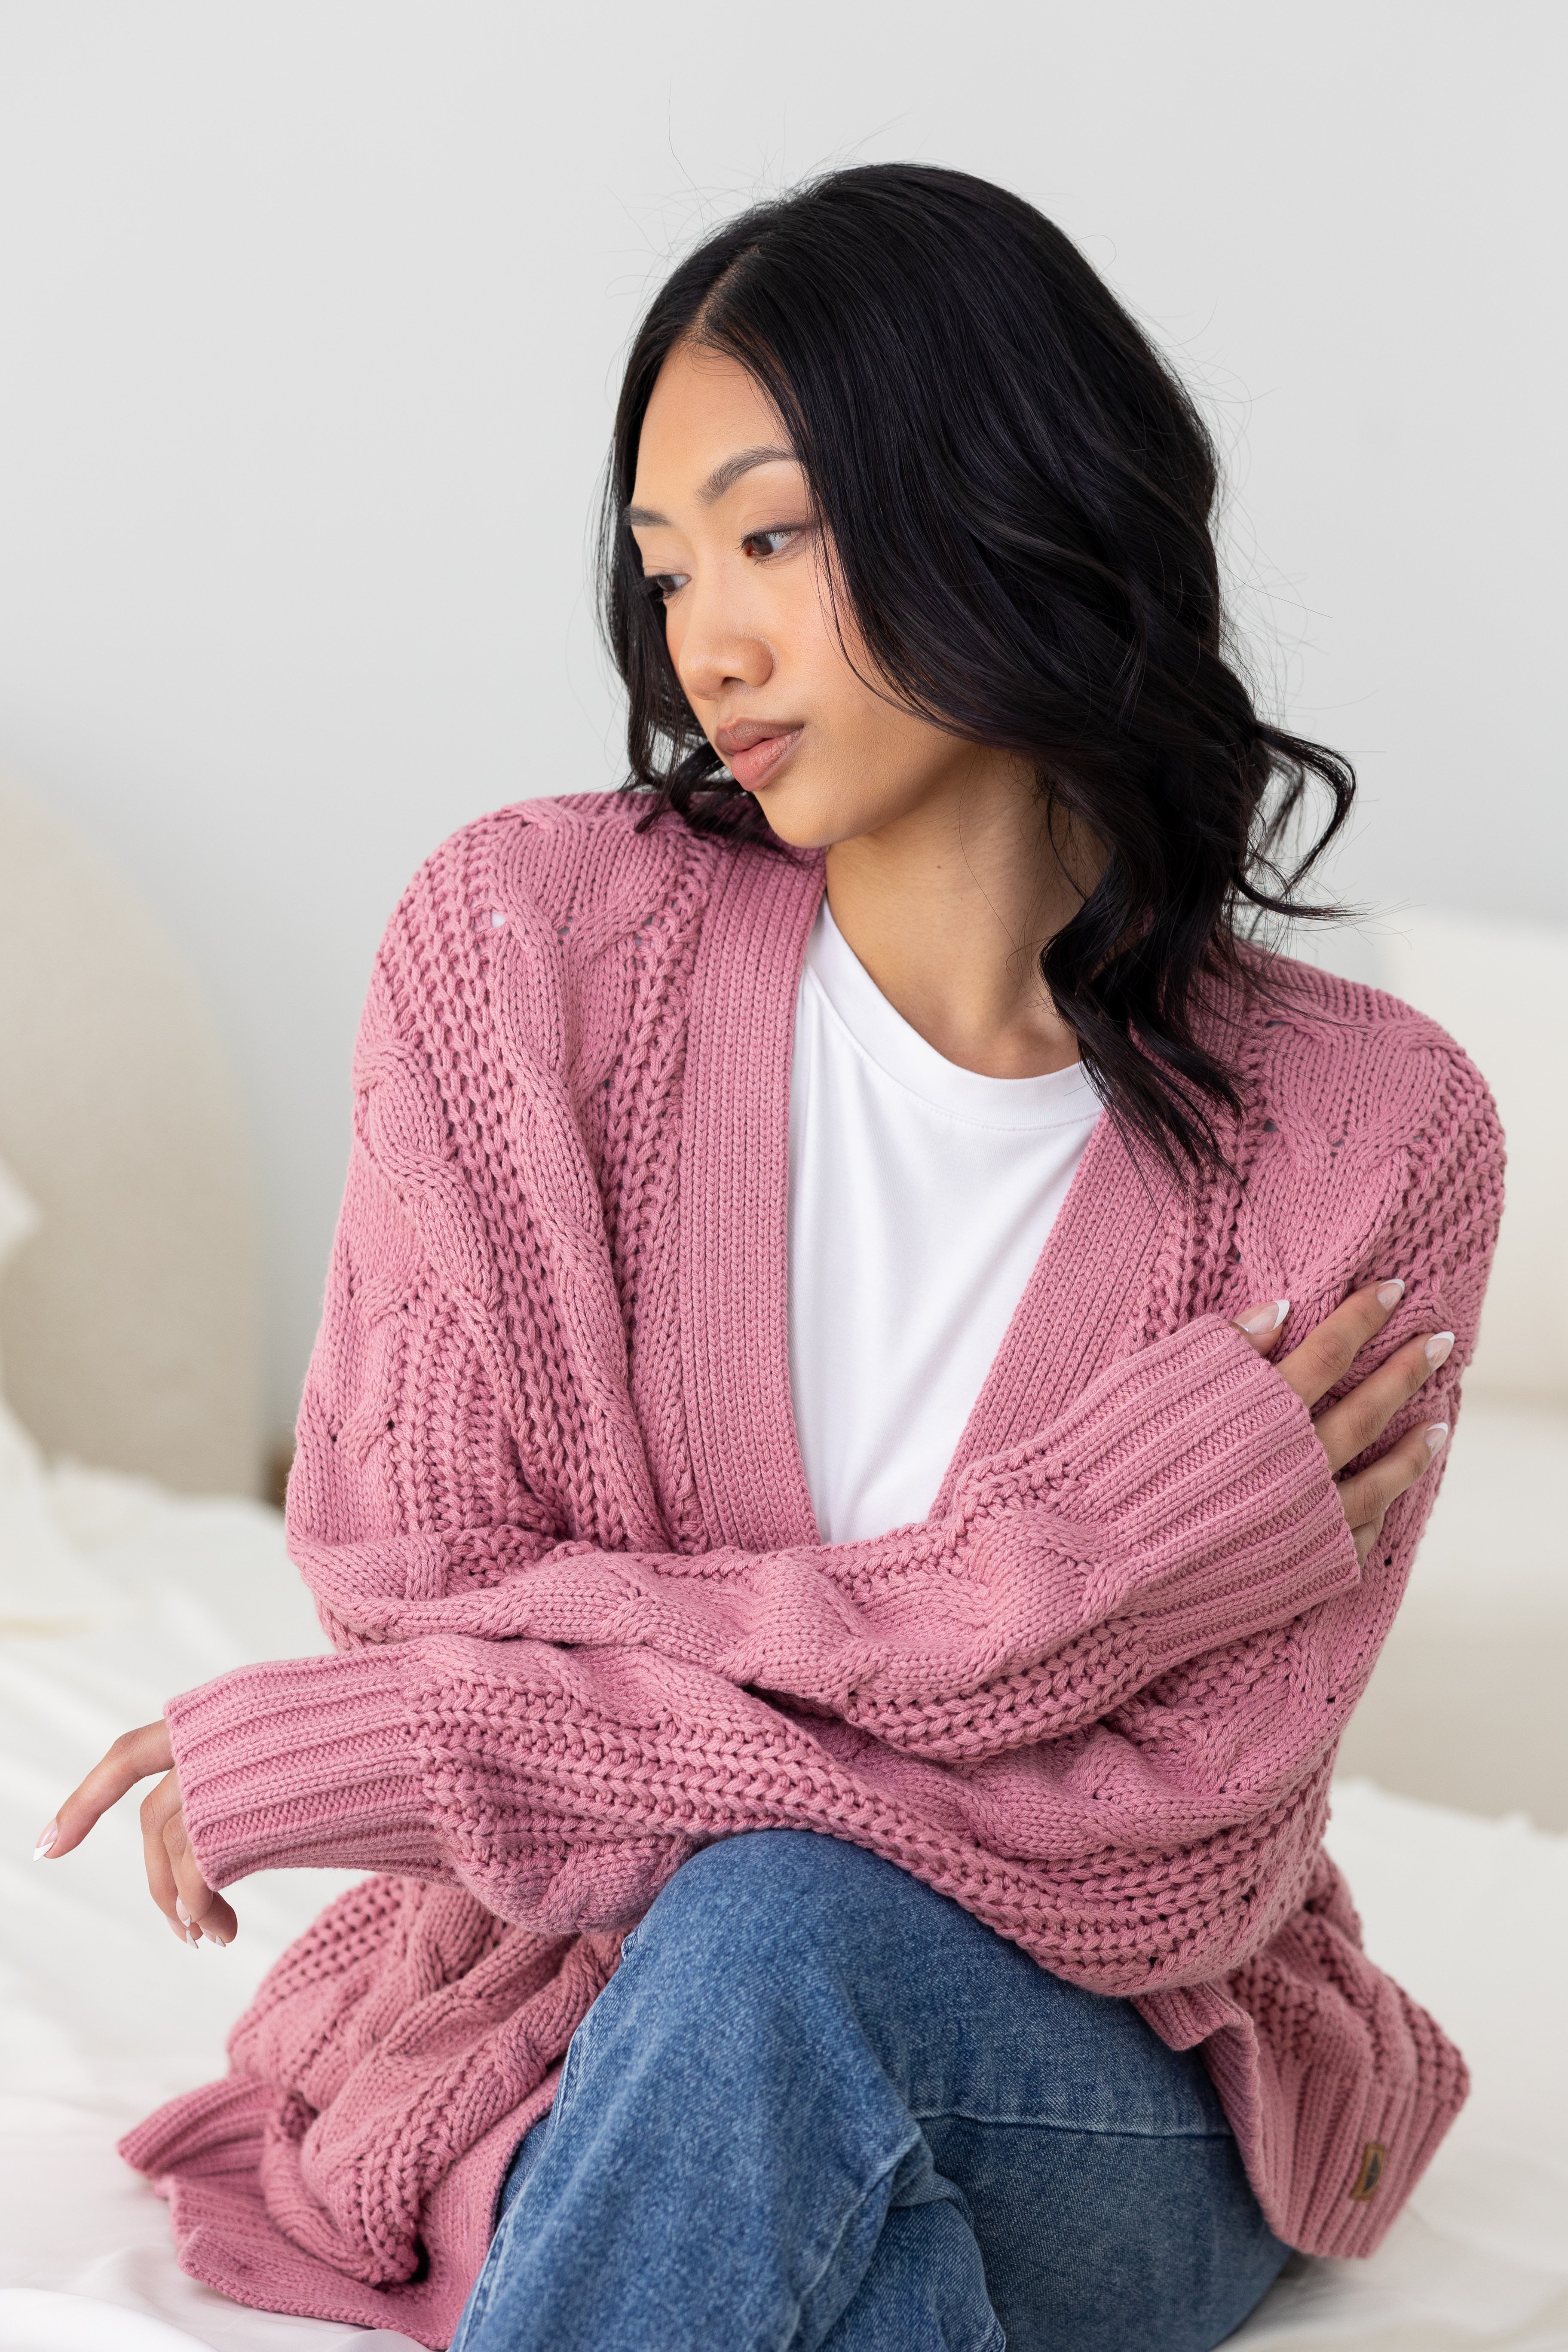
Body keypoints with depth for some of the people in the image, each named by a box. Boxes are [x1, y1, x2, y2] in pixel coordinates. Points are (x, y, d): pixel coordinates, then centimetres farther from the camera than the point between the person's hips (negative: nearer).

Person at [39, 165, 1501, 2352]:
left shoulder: (1362, 1132, -10)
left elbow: (1164, 1864, -15)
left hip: (1127, 2123, 0)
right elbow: (417, 1587, -8)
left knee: (780, 1934, -35)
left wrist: (348, 1753, -17)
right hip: (571, 2037, 0)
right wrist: (1002, 1599, -22)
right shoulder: (529, 941, -5)